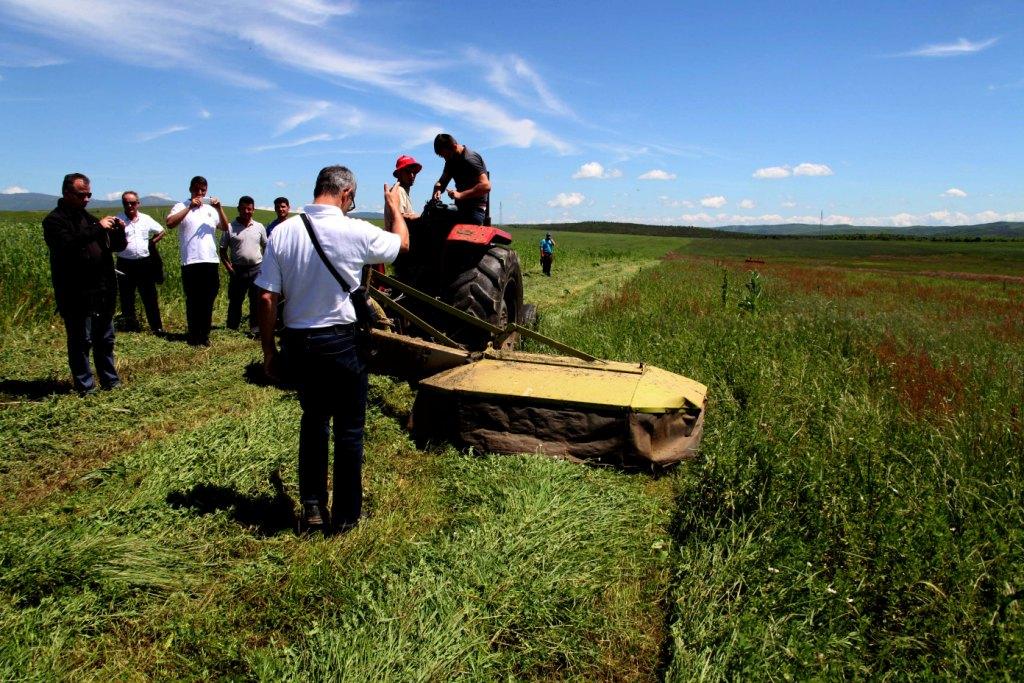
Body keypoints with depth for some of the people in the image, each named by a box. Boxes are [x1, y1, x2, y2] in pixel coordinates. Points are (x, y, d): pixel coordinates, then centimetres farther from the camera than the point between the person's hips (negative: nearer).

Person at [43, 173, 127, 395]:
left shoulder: (89, 218, 17)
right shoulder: (55, 220, -5)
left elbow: (118, 246, 18)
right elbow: (68, 245, -25)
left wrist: (119, 231, -4)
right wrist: (97, 228, -25)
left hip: (102, 292, 7)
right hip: (76, 295, -7)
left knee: (105, 340, 12)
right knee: (81, 341, 0)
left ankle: (110, 380, 21)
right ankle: (84, 385, 7)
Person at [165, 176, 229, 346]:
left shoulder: (210, 209, 16)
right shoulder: (181, 207, 3)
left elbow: (225, 227, 6)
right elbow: (170, 223, -15)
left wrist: (219, 208, -7)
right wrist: (190, 207, -19)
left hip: (211, 261, 4)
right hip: (191, 263, -4)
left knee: (208, 301, 9)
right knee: (193, 301, 2)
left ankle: (205, 335, 17)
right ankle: (194, 337, 9)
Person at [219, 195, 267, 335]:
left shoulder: (259, 227, 6)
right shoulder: (230, 227, 0)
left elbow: (266, 246, 15)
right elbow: (222, 250, 3)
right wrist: (229, 268, -7)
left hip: (257, 269, 1)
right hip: (238, 270, -1)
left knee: (257, 301, 2)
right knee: (235, 301, 7)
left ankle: (255, 329, 8)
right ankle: (231, 330, 14)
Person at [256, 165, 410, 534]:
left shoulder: (283, 231, -5)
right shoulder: (355, 231, -13)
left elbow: (267, 298, -5)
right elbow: (402, 243, 7)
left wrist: (268, 349, 6)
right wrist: (395, 208, 25)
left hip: (296, 341, 4)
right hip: (341, 341, -4)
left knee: (313, 418, 23)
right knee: (348, 428, 11)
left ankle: (312, 507, 25)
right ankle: (346, 515, 22)